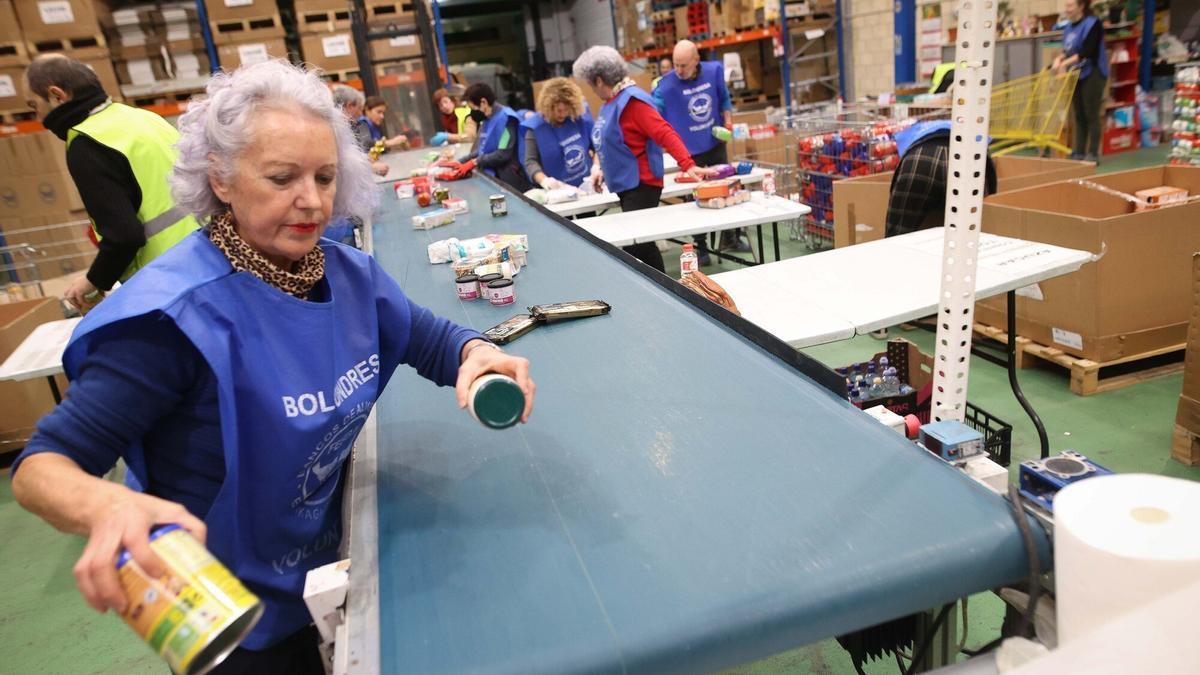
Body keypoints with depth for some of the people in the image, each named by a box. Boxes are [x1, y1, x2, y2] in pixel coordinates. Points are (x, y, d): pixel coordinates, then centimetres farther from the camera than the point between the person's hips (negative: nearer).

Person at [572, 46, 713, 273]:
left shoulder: (631, 100, -16)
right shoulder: (610, 102, 11)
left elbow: (665, 134, -23)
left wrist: (688, 166, -33)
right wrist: (602, 169, 14)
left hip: (641, 185, -9)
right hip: (626, 185, 9)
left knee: (634, 245, -10)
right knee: (641, 243, 14)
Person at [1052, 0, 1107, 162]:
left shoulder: (1092, 24, -11)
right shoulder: (1069, 26, 11)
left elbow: (1087, 52, -19)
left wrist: (1065, 63, -23)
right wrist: (1059, 59, -6)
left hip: (1092, 74, -7)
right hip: (1076, 75, 7)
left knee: (1092, 114, -4)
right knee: (1079, 114, 8)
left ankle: (1093, 153, -1)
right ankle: (1079, 152, 13)